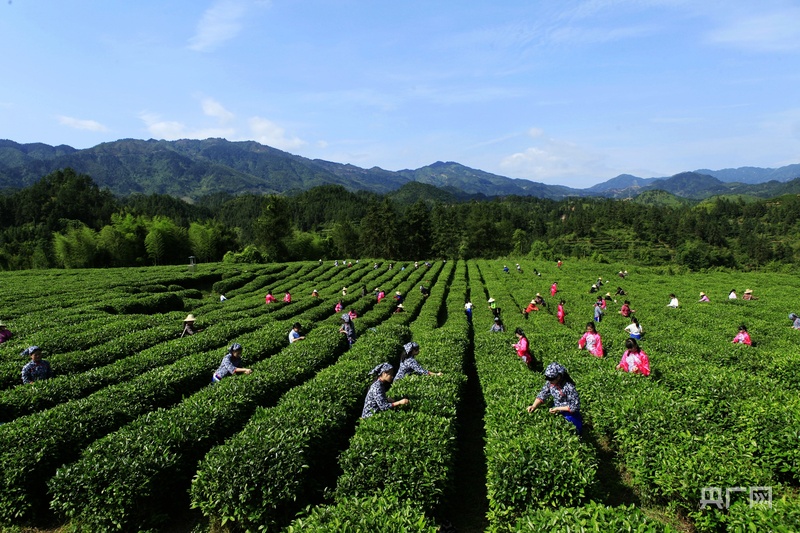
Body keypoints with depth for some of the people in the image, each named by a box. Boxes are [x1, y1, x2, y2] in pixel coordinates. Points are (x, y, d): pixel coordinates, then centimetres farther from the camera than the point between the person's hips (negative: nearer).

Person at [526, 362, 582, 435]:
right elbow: (542, 395, -5)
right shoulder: (550, 383, -15)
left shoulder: (569, 387, -32)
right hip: (557, 413, 6)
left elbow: (575, 406, -23)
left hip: (570, 414, -6)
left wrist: (558, 409, -24)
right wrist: (534, 406, -21)